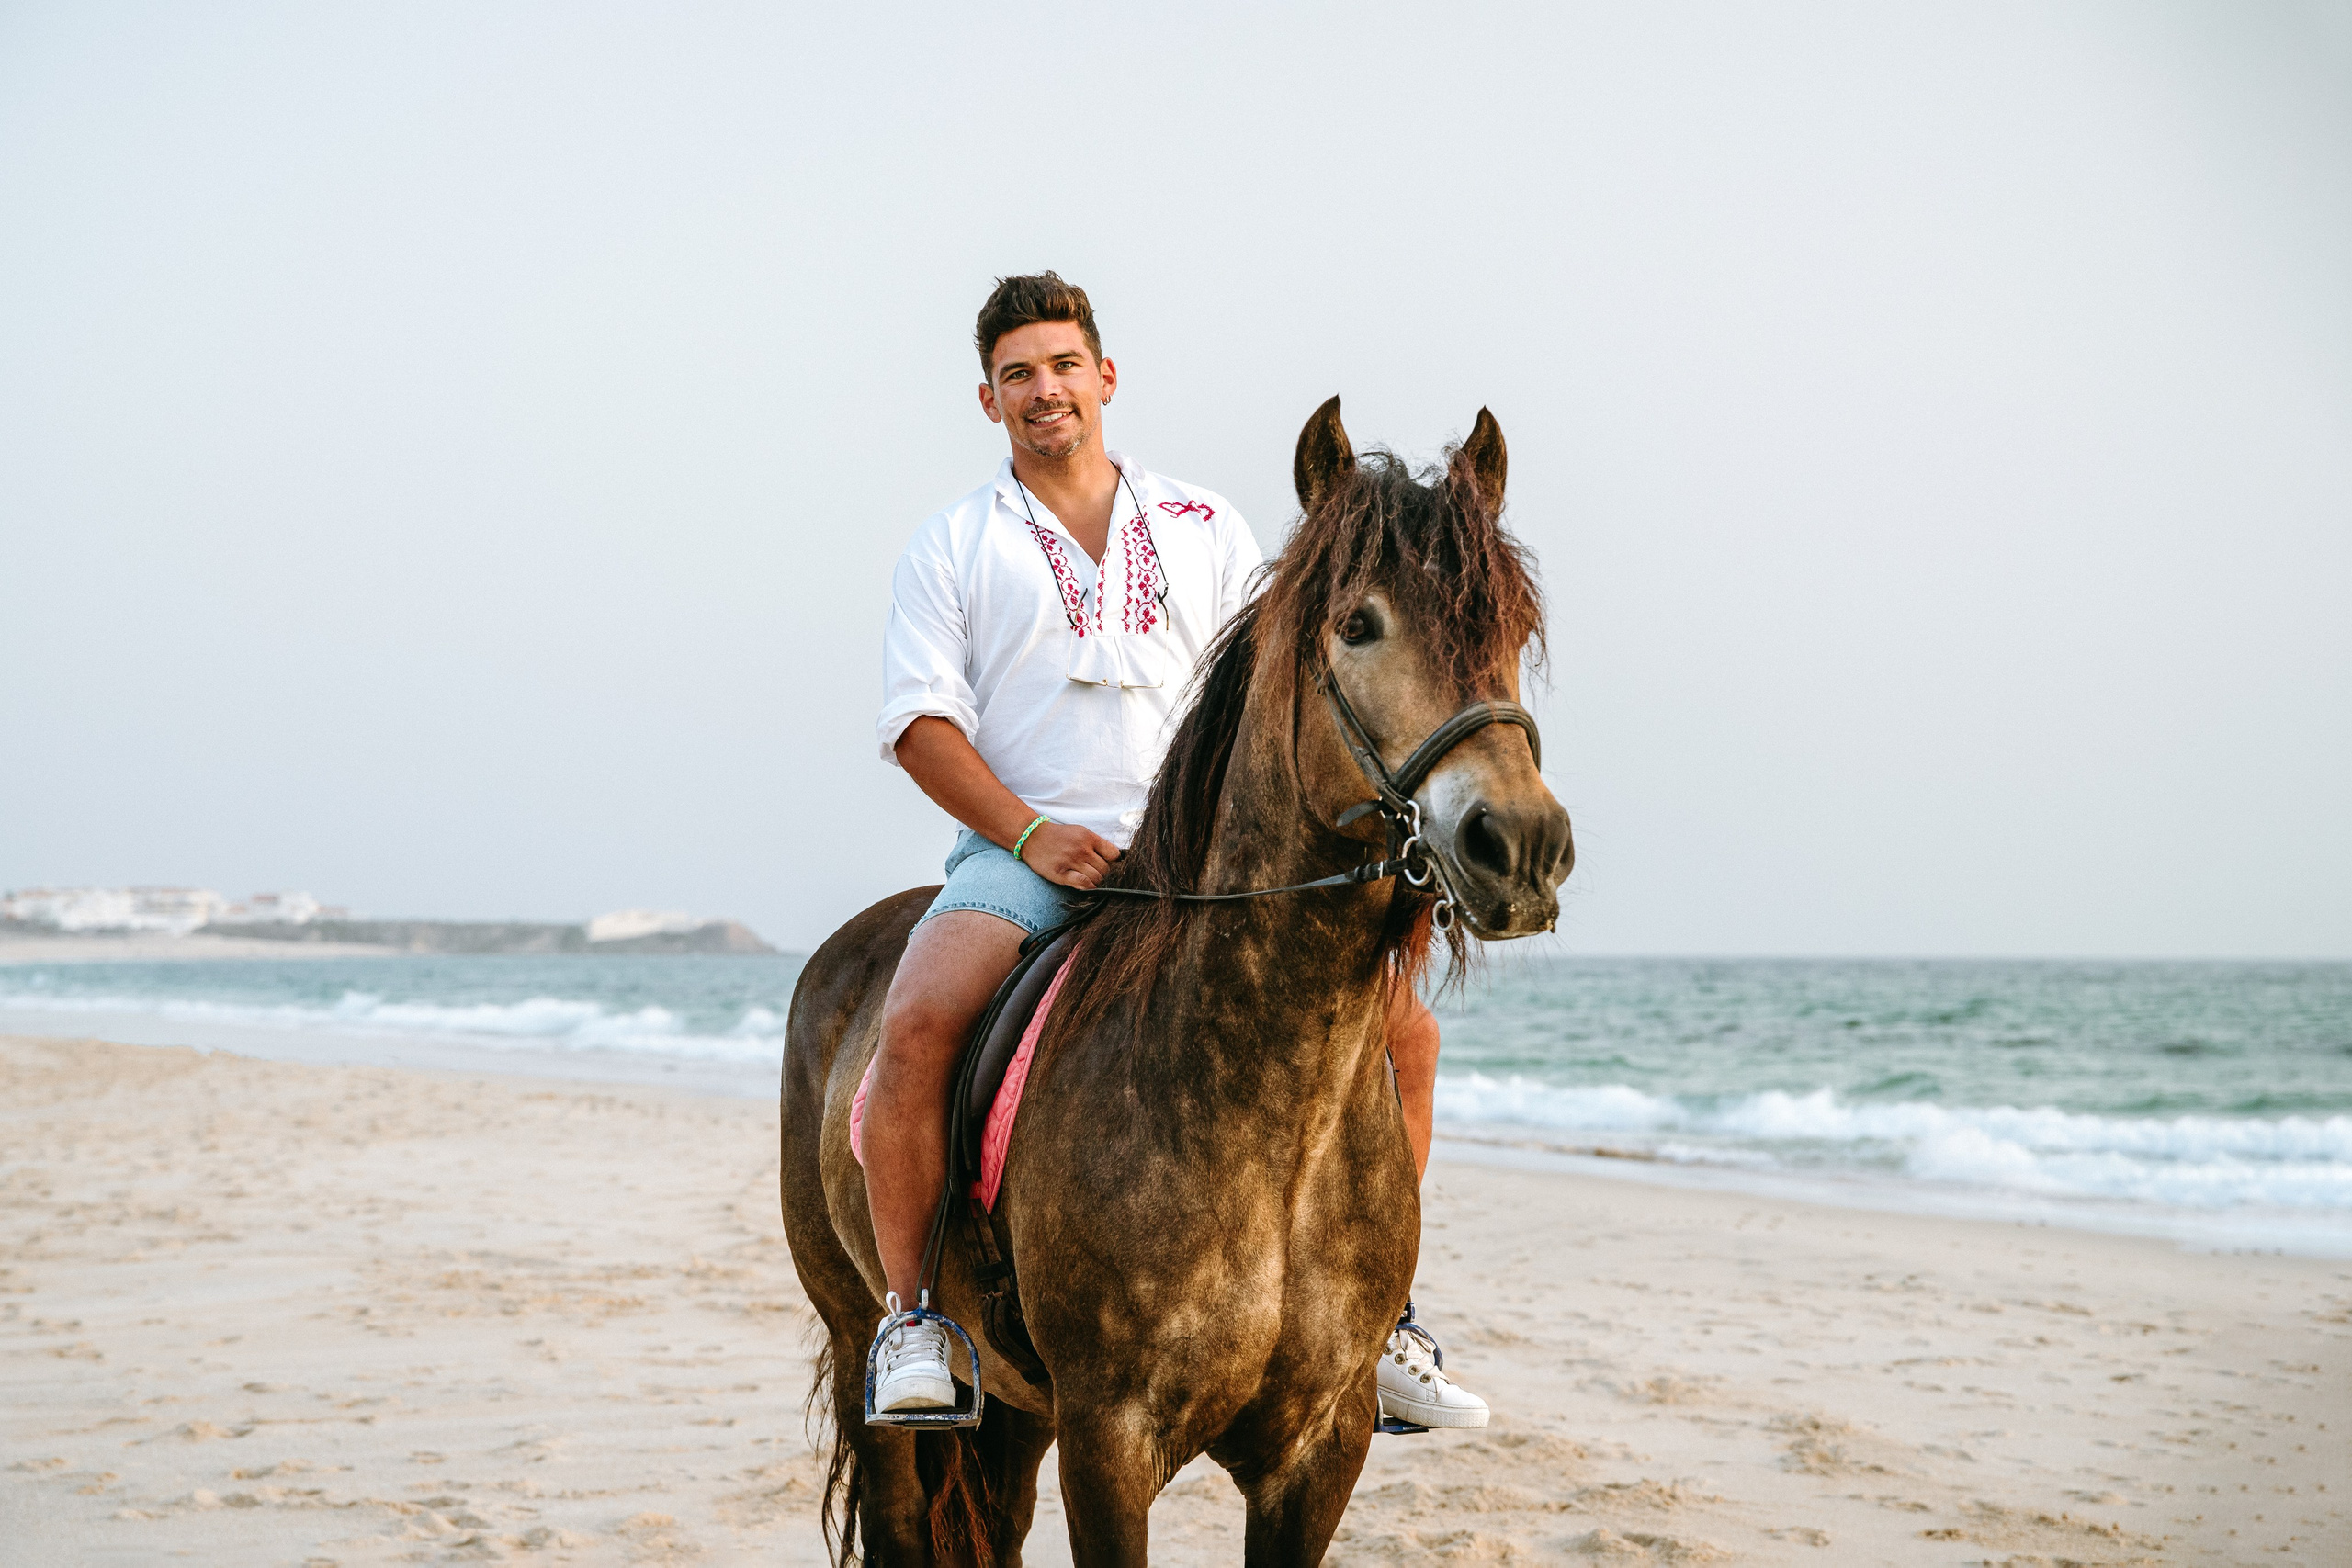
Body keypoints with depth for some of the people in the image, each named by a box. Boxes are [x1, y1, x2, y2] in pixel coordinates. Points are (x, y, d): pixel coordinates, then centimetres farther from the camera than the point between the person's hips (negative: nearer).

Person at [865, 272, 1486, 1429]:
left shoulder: (1205, 529, 17)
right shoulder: (951, 548, 11)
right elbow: (920, 723, 1)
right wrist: (1032, 834, -14)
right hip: (1020, 854, -2)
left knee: (1398, 1025, -13)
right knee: (917, 1026, -32)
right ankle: (911, 1317, -16)